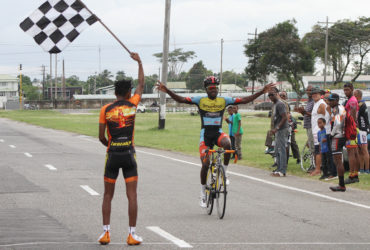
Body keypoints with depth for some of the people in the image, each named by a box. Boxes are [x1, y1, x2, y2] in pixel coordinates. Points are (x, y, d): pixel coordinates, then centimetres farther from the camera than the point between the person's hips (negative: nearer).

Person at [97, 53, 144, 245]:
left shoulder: (106, 110, -1)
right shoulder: (132, 104, 0)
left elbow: (101, 137, -2)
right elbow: (141, 85, 16)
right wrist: (139, 62, 26)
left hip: (112, 155, 1)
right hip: (129, 155, -1)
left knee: (108, 195, 10)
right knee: (132, 195, 1)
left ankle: (106, 233, 6)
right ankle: (132, 234, -1)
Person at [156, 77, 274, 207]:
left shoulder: (224, 100, 4)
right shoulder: (200, 100, -1)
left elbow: (244, 100, 2)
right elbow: (181, 99, -9)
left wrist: (262, 92, -4)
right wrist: (167, 91, -23)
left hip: (218, 133, 1)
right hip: (205, 134, -1)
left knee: (227, 144, -35)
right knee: (205, 164, -5)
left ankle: (224, 172, -14)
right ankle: (203, 194, 12)